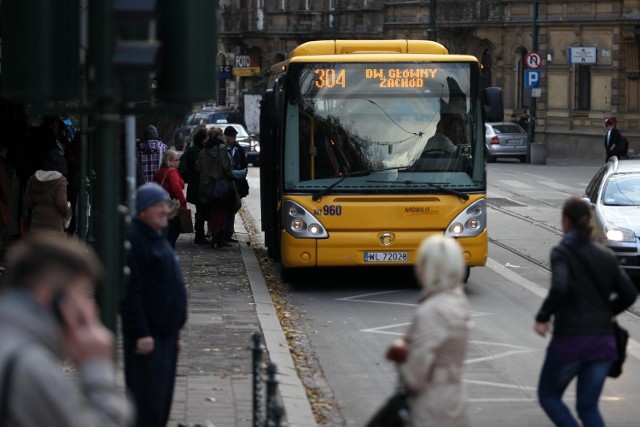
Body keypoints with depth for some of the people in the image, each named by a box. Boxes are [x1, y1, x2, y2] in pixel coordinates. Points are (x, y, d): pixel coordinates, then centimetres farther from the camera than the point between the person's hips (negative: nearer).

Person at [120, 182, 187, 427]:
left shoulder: (158, 239, 17)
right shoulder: (134, 240, -14)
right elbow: (130, 292, -20)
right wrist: (141, 333, -24)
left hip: (166, 333, 10)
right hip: (148, 338, -10)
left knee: (162, 399, 14)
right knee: (148, 400, -8)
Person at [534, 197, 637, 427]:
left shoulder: (562, 252, -7)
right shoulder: (606, 255, 10)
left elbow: (560, 288, -24)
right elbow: (628, 294, 9)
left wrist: (543, 317, -11)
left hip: (570, 338, -5)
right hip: (603, 339, 5)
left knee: (548, 396, 15)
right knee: (588, 406, 13)